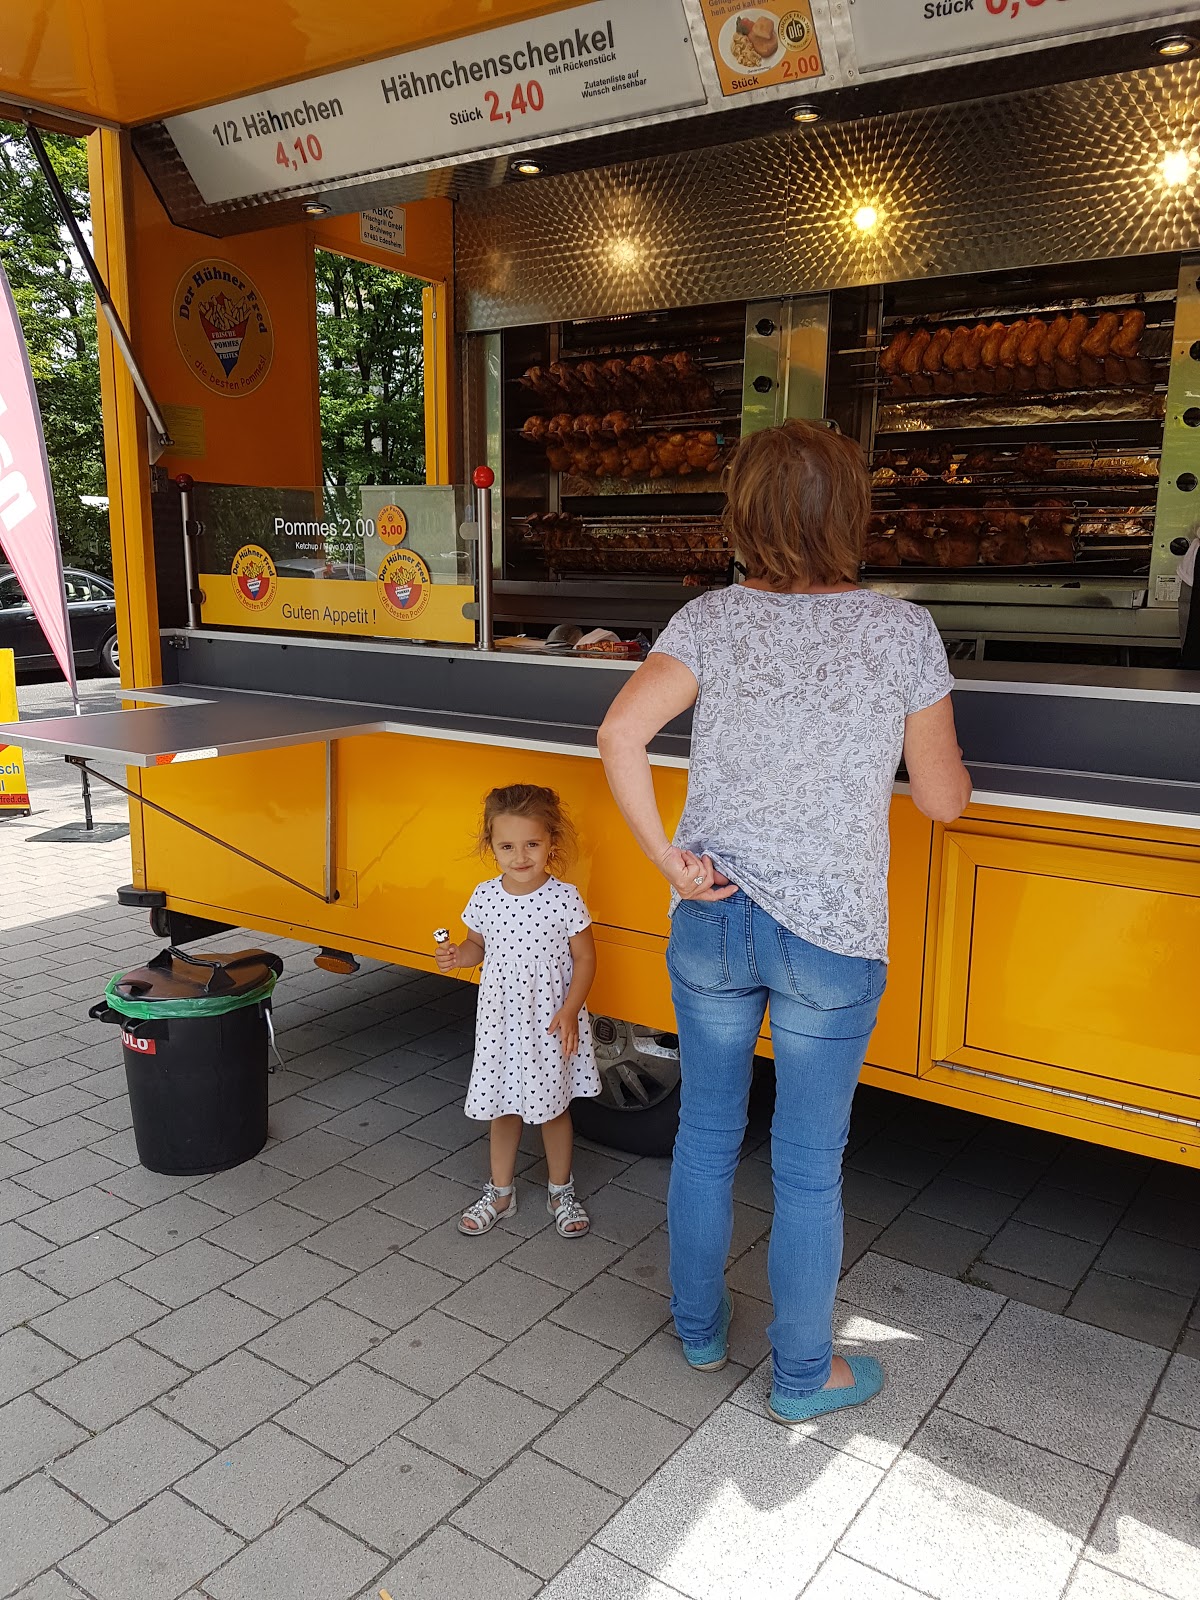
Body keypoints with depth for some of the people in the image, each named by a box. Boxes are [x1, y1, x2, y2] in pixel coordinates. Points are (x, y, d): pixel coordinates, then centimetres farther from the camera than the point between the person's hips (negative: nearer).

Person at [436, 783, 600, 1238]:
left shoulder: (564, 899, -15)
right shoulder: (484, 897, -5)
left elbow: (584, 958, -9)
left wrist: (570, 1009, -18)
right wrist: (457, 956, -12)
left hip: (549, 1024, -3)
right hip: (500, 1021, 3)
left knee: (552, 1108, 12)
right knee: (503, 1108, 16)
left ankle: (561, 1191, 33)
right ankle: (500, 1193, 34)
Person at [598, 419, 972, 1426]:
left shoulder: (713, 620, -5)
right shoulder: (903, 632, -8)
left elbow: (622, 732, -18)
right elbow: (944, 799, -2)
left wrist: (667, 858, -10)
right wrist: (943, 743, 18)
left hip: (711, 920, 2)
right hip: (834, 935, -2)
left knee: (706, 1135, 20)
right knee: (809, 1167, 12)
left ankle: (701, 1332, 40)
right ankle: (803, 1376, 32)